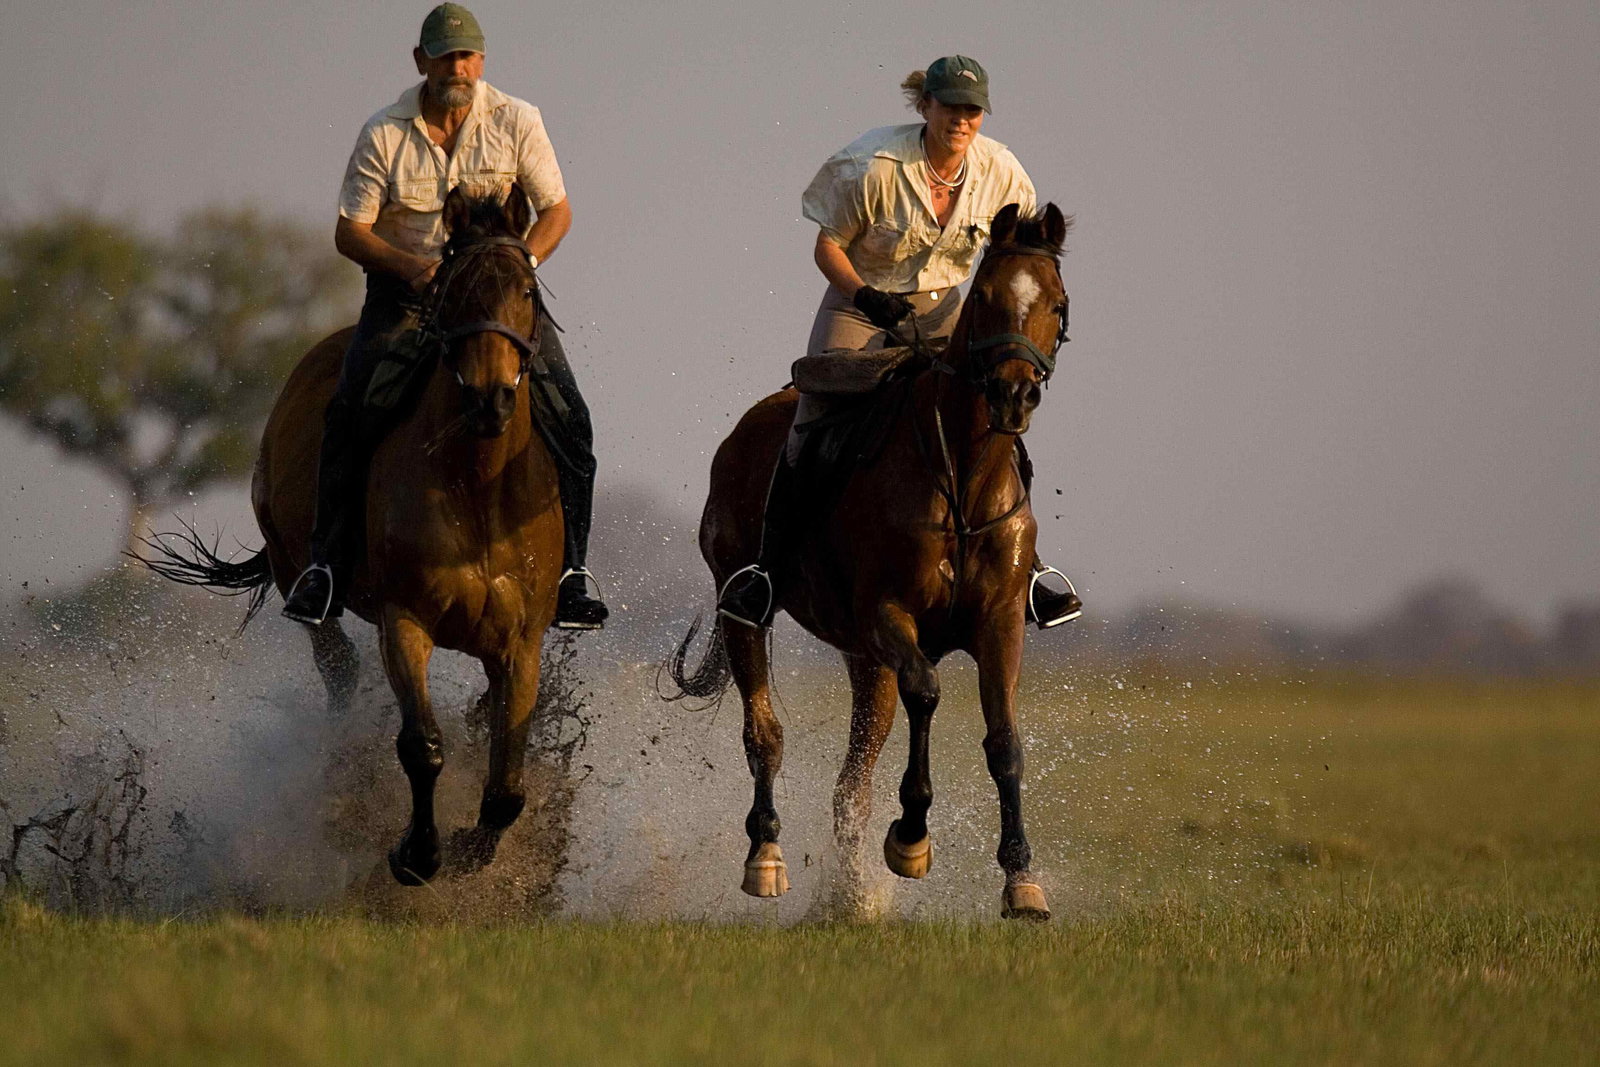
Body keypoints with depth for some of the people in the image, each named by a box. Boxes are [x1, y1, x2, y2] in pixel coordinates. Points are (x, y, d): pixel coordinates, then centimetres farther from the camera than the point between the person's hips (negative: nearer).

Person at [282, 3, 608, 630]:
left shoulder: (516, 122, -3)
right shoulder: (384, 134, -6)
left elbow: (556, 210, 2)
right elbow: (350, 232, -4)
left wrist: (523, 262, -18)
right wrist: (412, 267, -23)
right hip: (405, 289, -1)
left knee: (567, 419, -17)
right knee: (350, 409, -23)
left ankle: (570, 572, -9)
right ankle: (326, 565, -14)